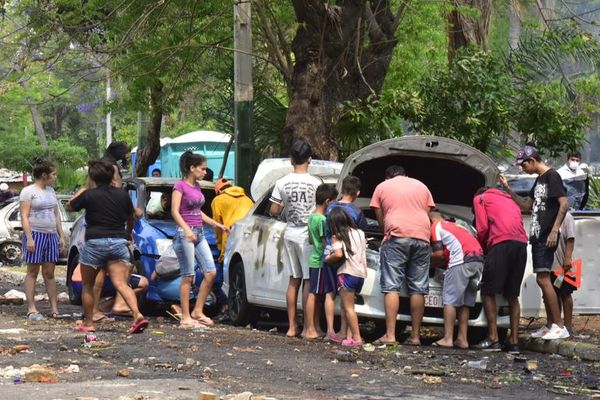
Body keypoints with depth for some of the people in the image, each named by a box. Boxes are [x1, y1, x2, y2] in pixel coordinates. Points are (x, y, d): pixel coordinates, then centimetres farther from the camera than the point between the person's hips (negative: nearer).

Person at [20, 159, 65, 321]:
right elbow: (24, 216, -10)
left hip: (51, 235, 6)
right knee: (32, 272, -3)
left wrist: (61, 236, 14)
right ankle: (31, 309, -3)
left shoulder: (50, 191, 16)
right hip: (35, 234, -6)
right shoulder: (28, 192, -5)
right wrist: (29, 238, -18)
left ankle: (55, 308, 5)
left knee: (49, 273, 6)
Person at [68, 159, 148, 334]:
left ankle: (88, 323, 17)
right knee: (121, 283, -6)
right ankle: (137, 315, -26)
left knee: (88, 285, 14)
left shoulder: (89, 195, -4)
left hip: (95, 242, -3)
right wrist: (127, 233, 40)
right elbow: (131, 217, 21)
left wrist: (85, 187, 22)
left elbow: (69, 206, 13)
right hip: (119, 242, 3)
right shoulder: (122, 195, 6)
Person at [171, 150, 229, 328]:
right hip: (185, 234, -8)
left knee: (211, 272, 2)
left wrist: (216, 224, 23)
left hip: (199, 234, 8)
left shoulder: (197, 186, 16)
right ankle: (186, 317, -3)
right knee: (188, 276, -7)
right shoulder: (180, 186, -8)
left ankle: (198, 312, 9)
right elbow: (175, 211, -16)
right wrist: (187, 230, -28)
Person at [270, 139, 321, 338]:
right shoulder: (316, 183, -11)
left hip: (290, 233, 4)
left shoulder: (282, 183, -1)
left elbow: (274, 211, 3)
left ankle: (292, 326, 11)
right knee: (309, 280, 1)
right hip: (308, 234, -4)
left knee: (294, 280, 11)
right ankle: (307, 327, 1)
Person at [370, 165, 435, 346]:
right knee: (418, 289, 4)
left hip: (396, 237, -3)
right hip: (421, 237, 3)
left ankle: (390, 334, -14)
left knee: (392, 287, -5)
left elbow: (380, 219, 15)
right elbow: (428, 213, 19)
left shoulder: (382, 187, 15)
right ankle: (415, 335, 1)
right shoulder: (422, 187, 22)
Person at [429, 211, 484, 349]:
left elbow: (439, 253, 3)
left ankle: (448, 338, -13)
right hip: (479, 259, 8)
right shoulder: (454, 226, 34)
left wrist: (429, 255, 21)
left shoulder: (436, 227, 11)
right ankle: (462, 339, 9)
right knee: (465, 302, 12)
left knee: (450, 300, -5)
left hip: (462, 260, -8)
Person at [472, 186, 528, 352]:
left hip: (501, 243, -6)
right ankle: (514, 341, 7)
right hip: (521, 244, 6)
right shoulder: (510, 201, 36)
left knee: (488, 293, 0)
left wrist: (482, 249, 20)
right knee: (512, 295, 13)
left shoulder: (480, 198, 18)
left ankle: (493, 339, -9)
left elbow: (482, 227, 4)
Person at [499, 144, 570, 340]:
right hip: (537, 236, 10)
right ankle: (550, 325, 14)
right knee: (542, 280, 10)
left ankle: (560, 326, -15)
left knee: (543, 279, -14)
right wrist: (508, 190, 16)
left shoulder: (552, 176, -9)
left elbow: (564, 204, -16)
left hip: (547, 237, -10)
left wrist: (554, 230, -22)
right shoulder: (539, 180, 19)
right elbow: (526, 205, 26)